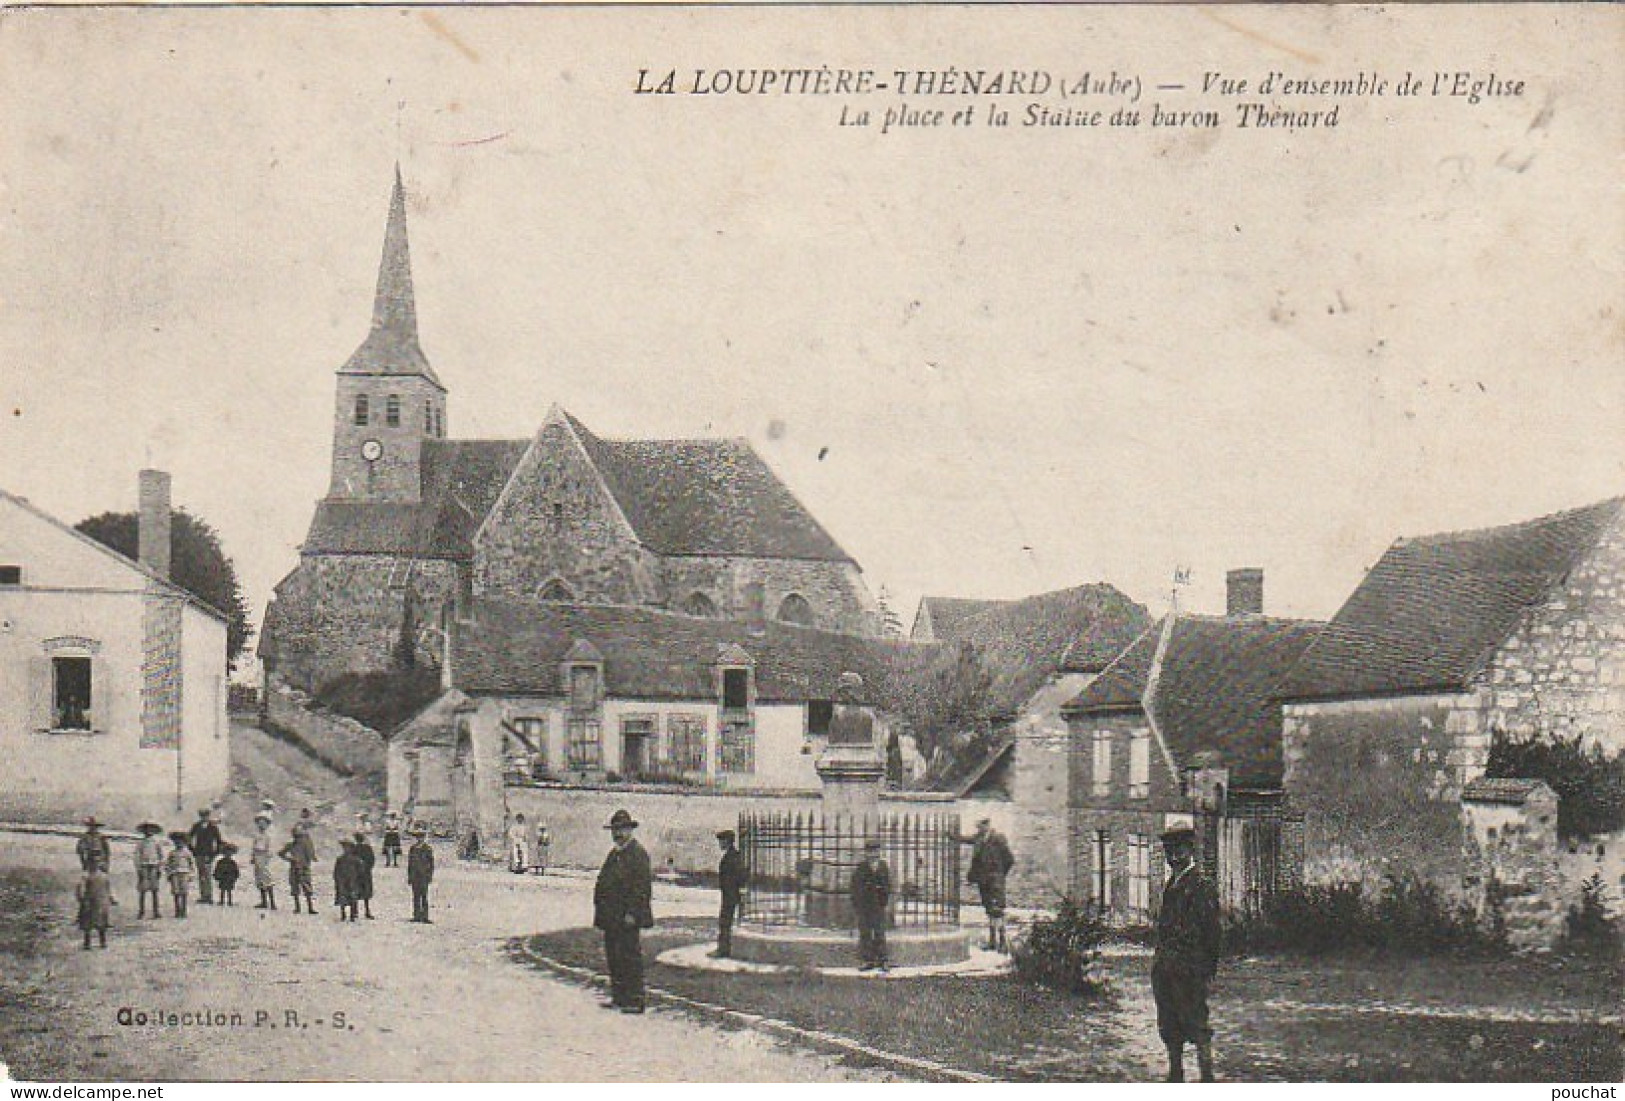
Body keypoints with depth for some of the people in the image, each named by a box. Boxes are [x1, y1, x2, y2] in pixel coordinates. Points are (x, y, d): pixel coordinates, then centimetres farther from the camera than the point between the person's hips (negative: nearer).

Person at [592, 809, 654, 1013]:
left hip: (627, 918, -10)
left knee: (629, 957, -6)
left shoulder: (637, 853, -11)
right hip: (611, 918, 10)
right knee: (613, 958, 13)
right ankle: (619, 997, 22)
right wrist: (601, 912, 18)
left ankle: (635, 1001, -2)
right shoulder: (614, 853, 18)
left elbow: (643, 886, -17)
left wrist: (632, 913, -21)